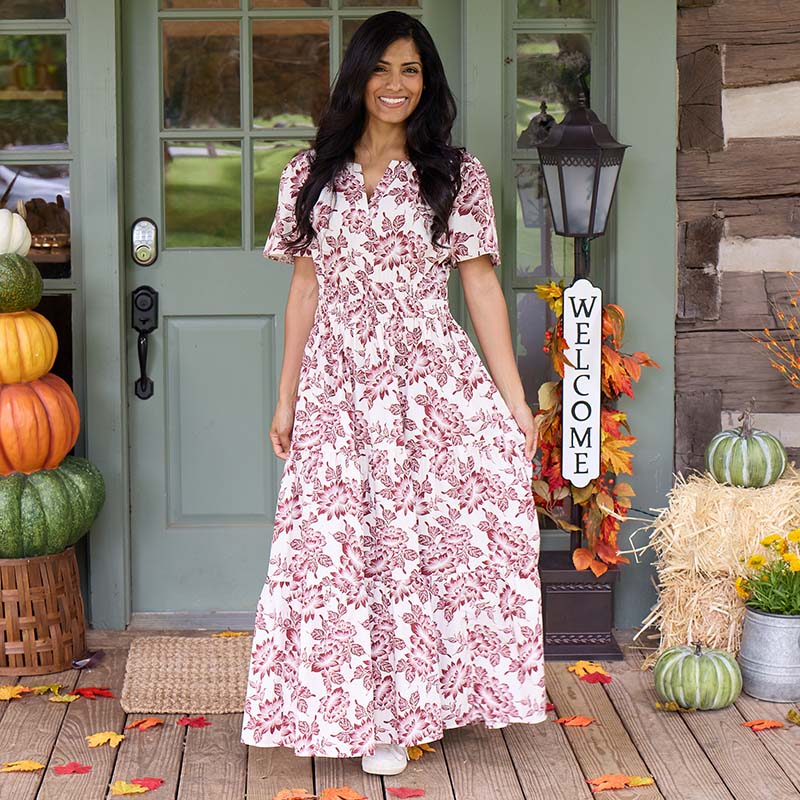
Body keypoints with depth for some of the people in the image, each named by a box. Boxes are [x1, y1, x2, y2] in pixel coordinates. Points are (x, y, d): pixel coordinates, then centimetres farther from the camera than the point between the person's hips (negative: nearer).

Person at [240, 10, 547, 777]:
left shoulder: (456, 173, 4)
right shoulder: (312, 172, 10)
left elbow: (481, 287, 2)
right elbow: (305, 288, 11)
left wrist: (514, 401, -2)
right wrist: (287, 396, 8)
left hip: (432, 376, -1)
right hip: (338, 383, 2)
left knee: (427, 532, -10)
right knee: (341, 543, 2)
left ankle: (412, 698, 8)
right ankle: (369, 715, 16)